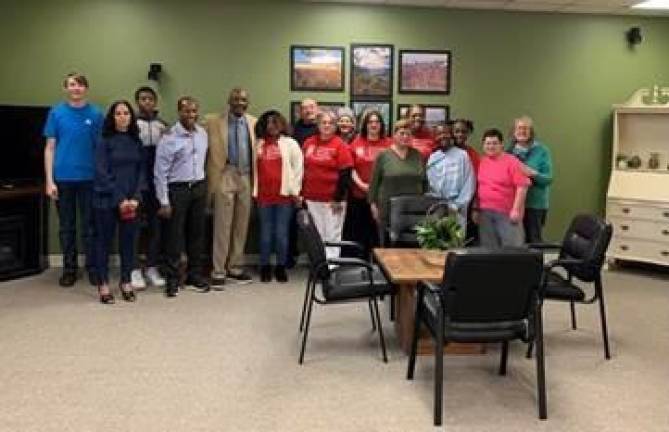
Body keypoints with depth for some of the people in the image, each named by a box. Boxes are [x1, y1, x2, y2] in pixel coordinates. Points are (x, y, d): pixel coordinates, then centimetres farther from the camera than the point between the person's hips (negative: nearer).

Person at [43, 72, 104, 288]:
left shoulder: (96, 114, 1)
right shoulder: (56, 113, 2)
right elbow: (50, 147, 3)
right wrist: (49, 180, -4)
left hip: (89, 178, -1)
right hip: (63, 178, 1)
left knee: (89, 226, 6)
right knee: (66, 227, 9)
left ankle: (92, 268, 16)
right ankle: (69, 269, 20)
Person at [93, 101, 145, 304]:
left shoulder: (136, 142, 9)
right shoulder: (104, 141, -3)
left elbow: (142, 171, 5)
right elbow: (102, 173, -9)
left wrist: (135, 197, -7)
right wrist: (119, 199, -14)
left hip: (131, 200, 3)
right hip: (107, 200, -3)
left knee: (128, 241, 6)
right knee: (104, 241, 5)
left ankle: (126, 282, 18)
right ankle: (103, 284, 12)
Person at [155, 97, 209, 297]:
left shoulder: (202, 134, 5)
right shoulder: (169, 138, -13)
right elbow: (160, 172, -12)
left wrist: (202, 185, 14)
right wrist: (164, 202, -14)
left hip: (199, 188, 6)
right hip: (177, 189, -5)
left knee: (197, 233, 12)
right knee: (175, 235, 1)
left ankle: (194, 274, 25)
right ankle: (172, 279, 11)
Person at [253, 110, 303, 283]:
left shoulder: (290, 143, 6)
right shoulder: (258, 144, 9)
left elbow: (298, 167, 3)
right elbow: (254, 167, 13)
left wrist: (294, 190, -2)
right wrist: (254, 191, 7)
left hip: (284, 194, -1)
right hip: (264, 195, 1)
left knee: (281, 233, 1)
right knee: (265, 233, 5)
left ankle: (281, 267, 11)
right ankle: (265, 267, 14)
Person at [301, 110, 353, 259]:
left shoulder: (340, 145, -7)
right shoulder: (309, 143, 6)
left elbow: (345, 174, -10)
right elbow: (302, 169, 13)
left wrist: (339, 198, -13)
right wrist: (301, 192, 9)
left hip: (332, 199, -4)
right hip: (312, 197, 4)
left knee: (332, 235, 2)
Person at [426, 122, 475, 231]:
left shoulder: (462, 155, 1)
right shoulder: (432, 158, 12)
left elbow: (469, 184, -2)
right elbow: (428, 184, 11)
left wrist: (457, 205, -8)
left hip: (456, 210, -3)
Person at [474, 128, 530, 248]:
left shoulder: (512, 162, -5)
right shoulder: (481, 162, 10)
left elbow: (522, 186, -10)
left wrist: (516, 209, -15)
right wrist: (476, 209, 11)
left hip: (507, 214, -5)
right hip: (485, 213, 5)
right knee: (489, 248, 10)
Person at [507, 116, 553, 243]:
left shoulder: (541, 151, -1)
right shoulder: (509, 151, 10)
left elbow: (548, 178, -6)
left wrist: (533, 174, -22)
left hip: (534, 204, -4)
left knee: (533, 239, -3)